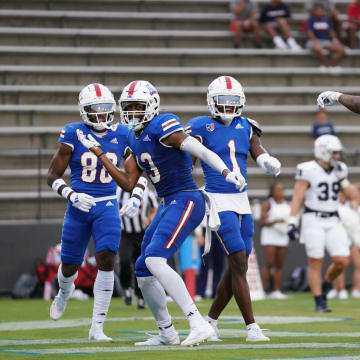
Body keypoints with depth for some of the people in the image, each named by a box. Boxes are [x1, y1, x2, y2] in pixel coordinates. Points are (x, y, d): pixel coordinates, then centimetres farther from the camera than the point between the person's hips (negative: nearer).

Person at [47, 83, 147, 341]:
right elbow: (54, 176, -6)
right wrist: (71, 195, -22)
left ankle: (97, 328, -11)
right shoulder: (74, 135, -8)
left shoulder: (121, 136, 0)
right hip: (79, 207, -1)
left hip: (107, 207, 1)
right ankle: (65, 291, 52)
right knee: (70, 266, 12)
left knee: (107, 261, -18)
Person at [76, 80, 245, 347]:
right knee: (143, 271, 13)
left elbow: (200, 150, -22)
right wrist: (99, 153, 16)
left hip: (186, 202, -10)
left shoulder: (162, 127, -13)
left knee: (154, 260, -24)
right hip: (168, 205, 10)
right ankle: (167, 333, 27)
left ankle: (199, 324, -27)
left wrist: (226, 172, -36)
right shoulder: (136, 139, 14)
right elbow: (128, 184, 16)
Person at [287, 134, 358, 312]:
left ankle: (326, 284, 22)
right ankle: (320, 303, 3)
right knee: (316, 263, -5)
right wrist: (292, 222, -17)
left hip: (333, 222, 5)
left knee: (342, 261, -6)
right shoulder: (308, 170, -9)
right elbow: (297, 198, -10)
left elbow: (353, 196, 8)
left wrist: (343, 180, -7)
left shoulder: (339, 170, 9)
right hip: (313, 220, -5)